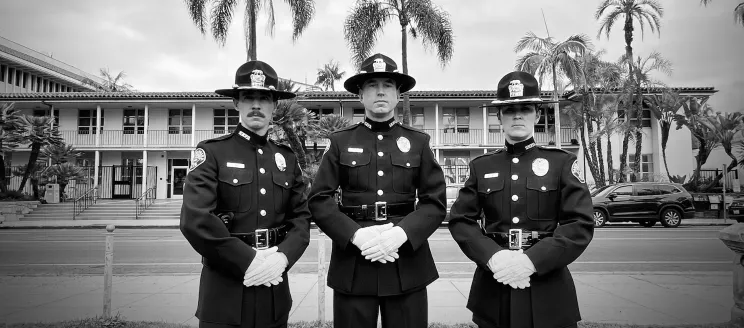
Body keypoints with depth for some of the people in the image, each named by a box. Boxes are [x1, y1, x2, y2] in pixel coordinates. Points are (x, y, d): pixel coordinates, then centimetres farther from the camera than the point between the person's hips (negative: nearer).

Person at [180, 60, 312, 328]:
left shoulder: (287, 158, 8)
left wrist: (282, 256, -13)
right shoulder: (211, 152, -5)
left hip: (275, 290, 4)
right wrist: (247, 260, -17)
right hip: (224, 290, -4)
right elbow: (195, 219, -15)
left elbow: (302, 218, 4)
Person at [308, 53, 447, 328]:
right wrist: (356, 235, -16)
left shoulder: (419, 142, 7)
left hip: (407, 259, 1)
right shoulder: (340, 142, 6)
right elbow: (318, 200, -1)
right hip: (351, 260, 0)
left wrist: (401, 233, -15)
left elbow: (436, 202, 1)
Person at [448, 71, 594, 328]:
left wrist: (533, 260, -19)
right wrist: (492, 256, -16)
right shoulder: (481, 166, 6)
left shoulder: (562, 162, 1)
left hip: (548, 287, -1)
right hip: (492, 287, 2)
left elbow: (581, 223, -7)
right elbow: (460, 219, 1)